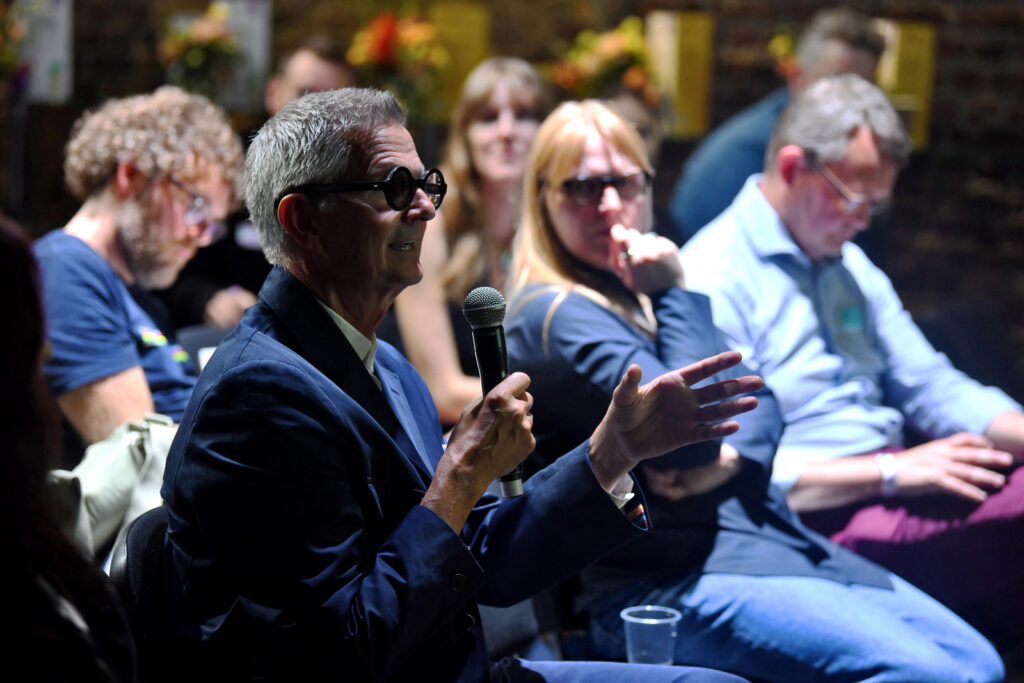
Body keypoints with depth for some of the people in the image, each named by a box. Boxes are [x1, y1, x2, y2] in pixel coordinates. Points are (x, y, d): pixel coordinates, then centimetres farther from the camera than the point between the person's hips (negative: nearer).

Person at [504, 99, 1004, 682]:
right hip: (669, 584, -9)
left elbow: (760, 401, 12)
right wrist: (675, 295, -11)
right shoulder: (553, 318, -10)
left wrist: (729, 459, -11)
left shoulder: (644, 289, 19)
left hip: (779, 542, 9)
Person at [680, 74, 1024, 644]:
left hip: (892, 482, 9)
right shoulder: (712, 280, -8)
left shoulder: (850, 266, 21)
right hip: (817, 516, -9)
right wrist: (892, 472, -18)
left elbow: (932, 388, 22)